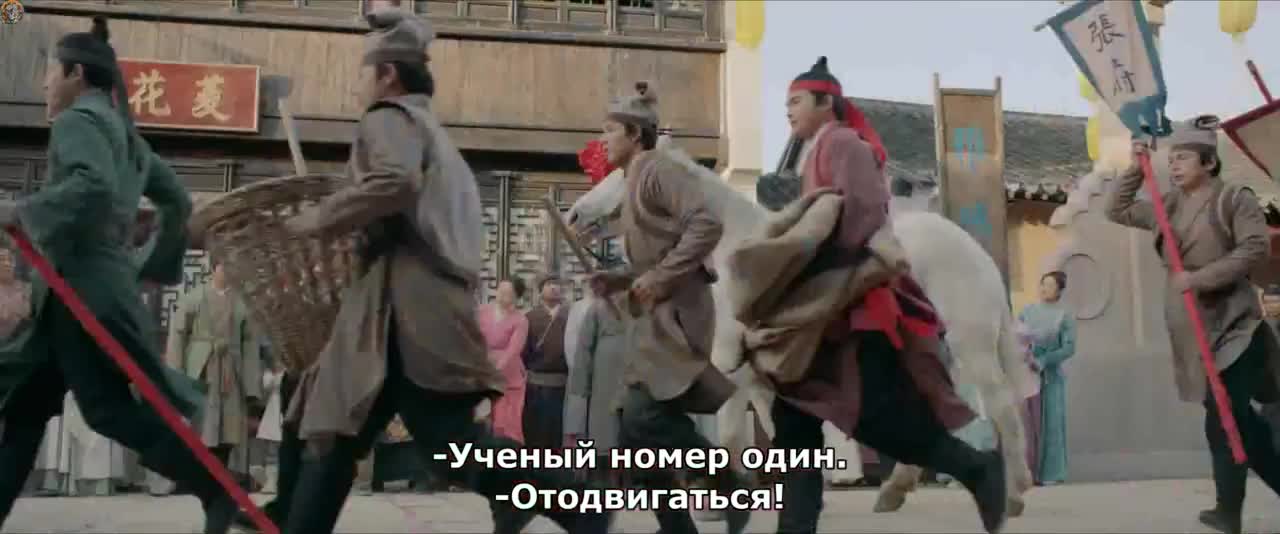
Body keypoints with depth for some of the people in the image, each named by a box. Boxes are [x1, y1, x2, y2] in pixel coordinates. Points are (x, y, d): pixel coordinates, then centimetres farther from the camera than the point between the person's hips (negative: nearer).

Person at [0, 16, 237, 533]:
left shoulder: (78, 119, -7)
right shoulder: (122, 131, 21)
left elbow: (93, 186, -27)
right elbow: (177, 200, 23)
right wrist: (157, 266, 25)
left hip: (82, 286, -10)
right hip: (100, 283, 10)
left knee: (110, 409, -9)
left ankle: (218, 491, -8)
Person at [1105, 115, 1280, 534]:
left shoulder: (1234, 198, -6)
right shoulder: (1168, 206, 14)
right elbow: (1117, 211, 21)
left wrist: (1200, 278, -22)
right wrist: (1135, 169, 9)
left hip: (1232, 327, -6)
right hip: (1191, 331, 7)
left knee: (1223, 423, -10)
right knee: (1235, 419, 11)